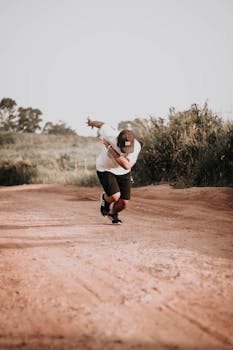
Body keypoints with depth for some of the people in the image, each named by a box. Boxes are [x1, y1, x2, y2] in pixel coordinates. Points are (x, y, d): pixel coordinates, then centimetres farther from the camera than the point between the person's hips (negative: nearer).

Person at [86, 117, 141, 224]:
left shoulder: (136, 146, -29)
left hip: (123, 172, 3)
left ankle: (113, 214, 37)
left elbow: (127, 166, -39)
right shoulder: (110, 135, -32)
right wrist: (92, 122, 14)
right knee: (115, 196, -21)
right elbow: (102, 124, -10)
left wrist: (110, 148, -41)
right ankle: (105, 199, 17)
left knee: (124, 202, 1)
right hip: (105, 170, -2)